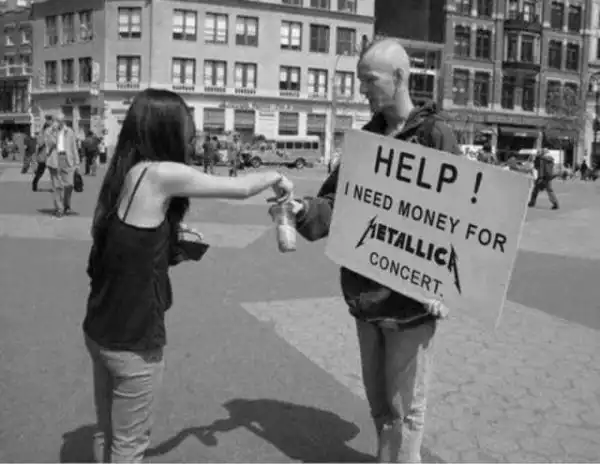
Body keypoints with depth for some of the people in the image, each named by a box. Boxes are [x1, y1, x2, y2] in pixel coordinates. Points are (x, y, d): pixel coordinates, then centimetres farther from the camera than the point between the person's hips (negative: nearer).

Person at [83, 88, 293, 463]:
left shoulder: (125, 173, 4)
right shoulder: (160, 174, -19)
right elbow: (240, 188, -9)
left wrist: (171, 237, 11)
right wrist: (275, 176, 8)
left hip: (100, 330, 8)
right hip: (133, 341, -8)